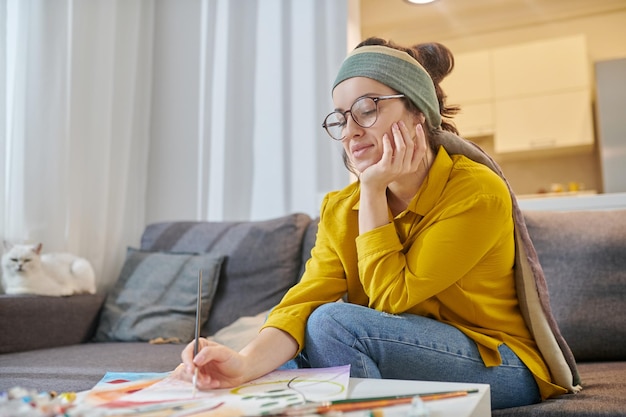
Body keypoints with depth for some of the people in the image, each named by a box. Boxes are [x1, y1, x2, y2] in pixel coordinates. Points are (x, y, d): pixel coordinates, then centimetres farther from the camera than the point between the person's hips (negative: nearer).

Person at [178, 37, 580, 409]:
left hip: (504, 370, -4)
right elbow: (304, 301, -17)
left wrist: (373, 190, -22)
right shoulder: (340, 209, -2)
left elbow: (391, 297, -20)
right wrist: (247, 363, -36)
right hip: (414, 355, 5)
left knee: (333, 321, -25)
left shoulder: (478, 192, -19)